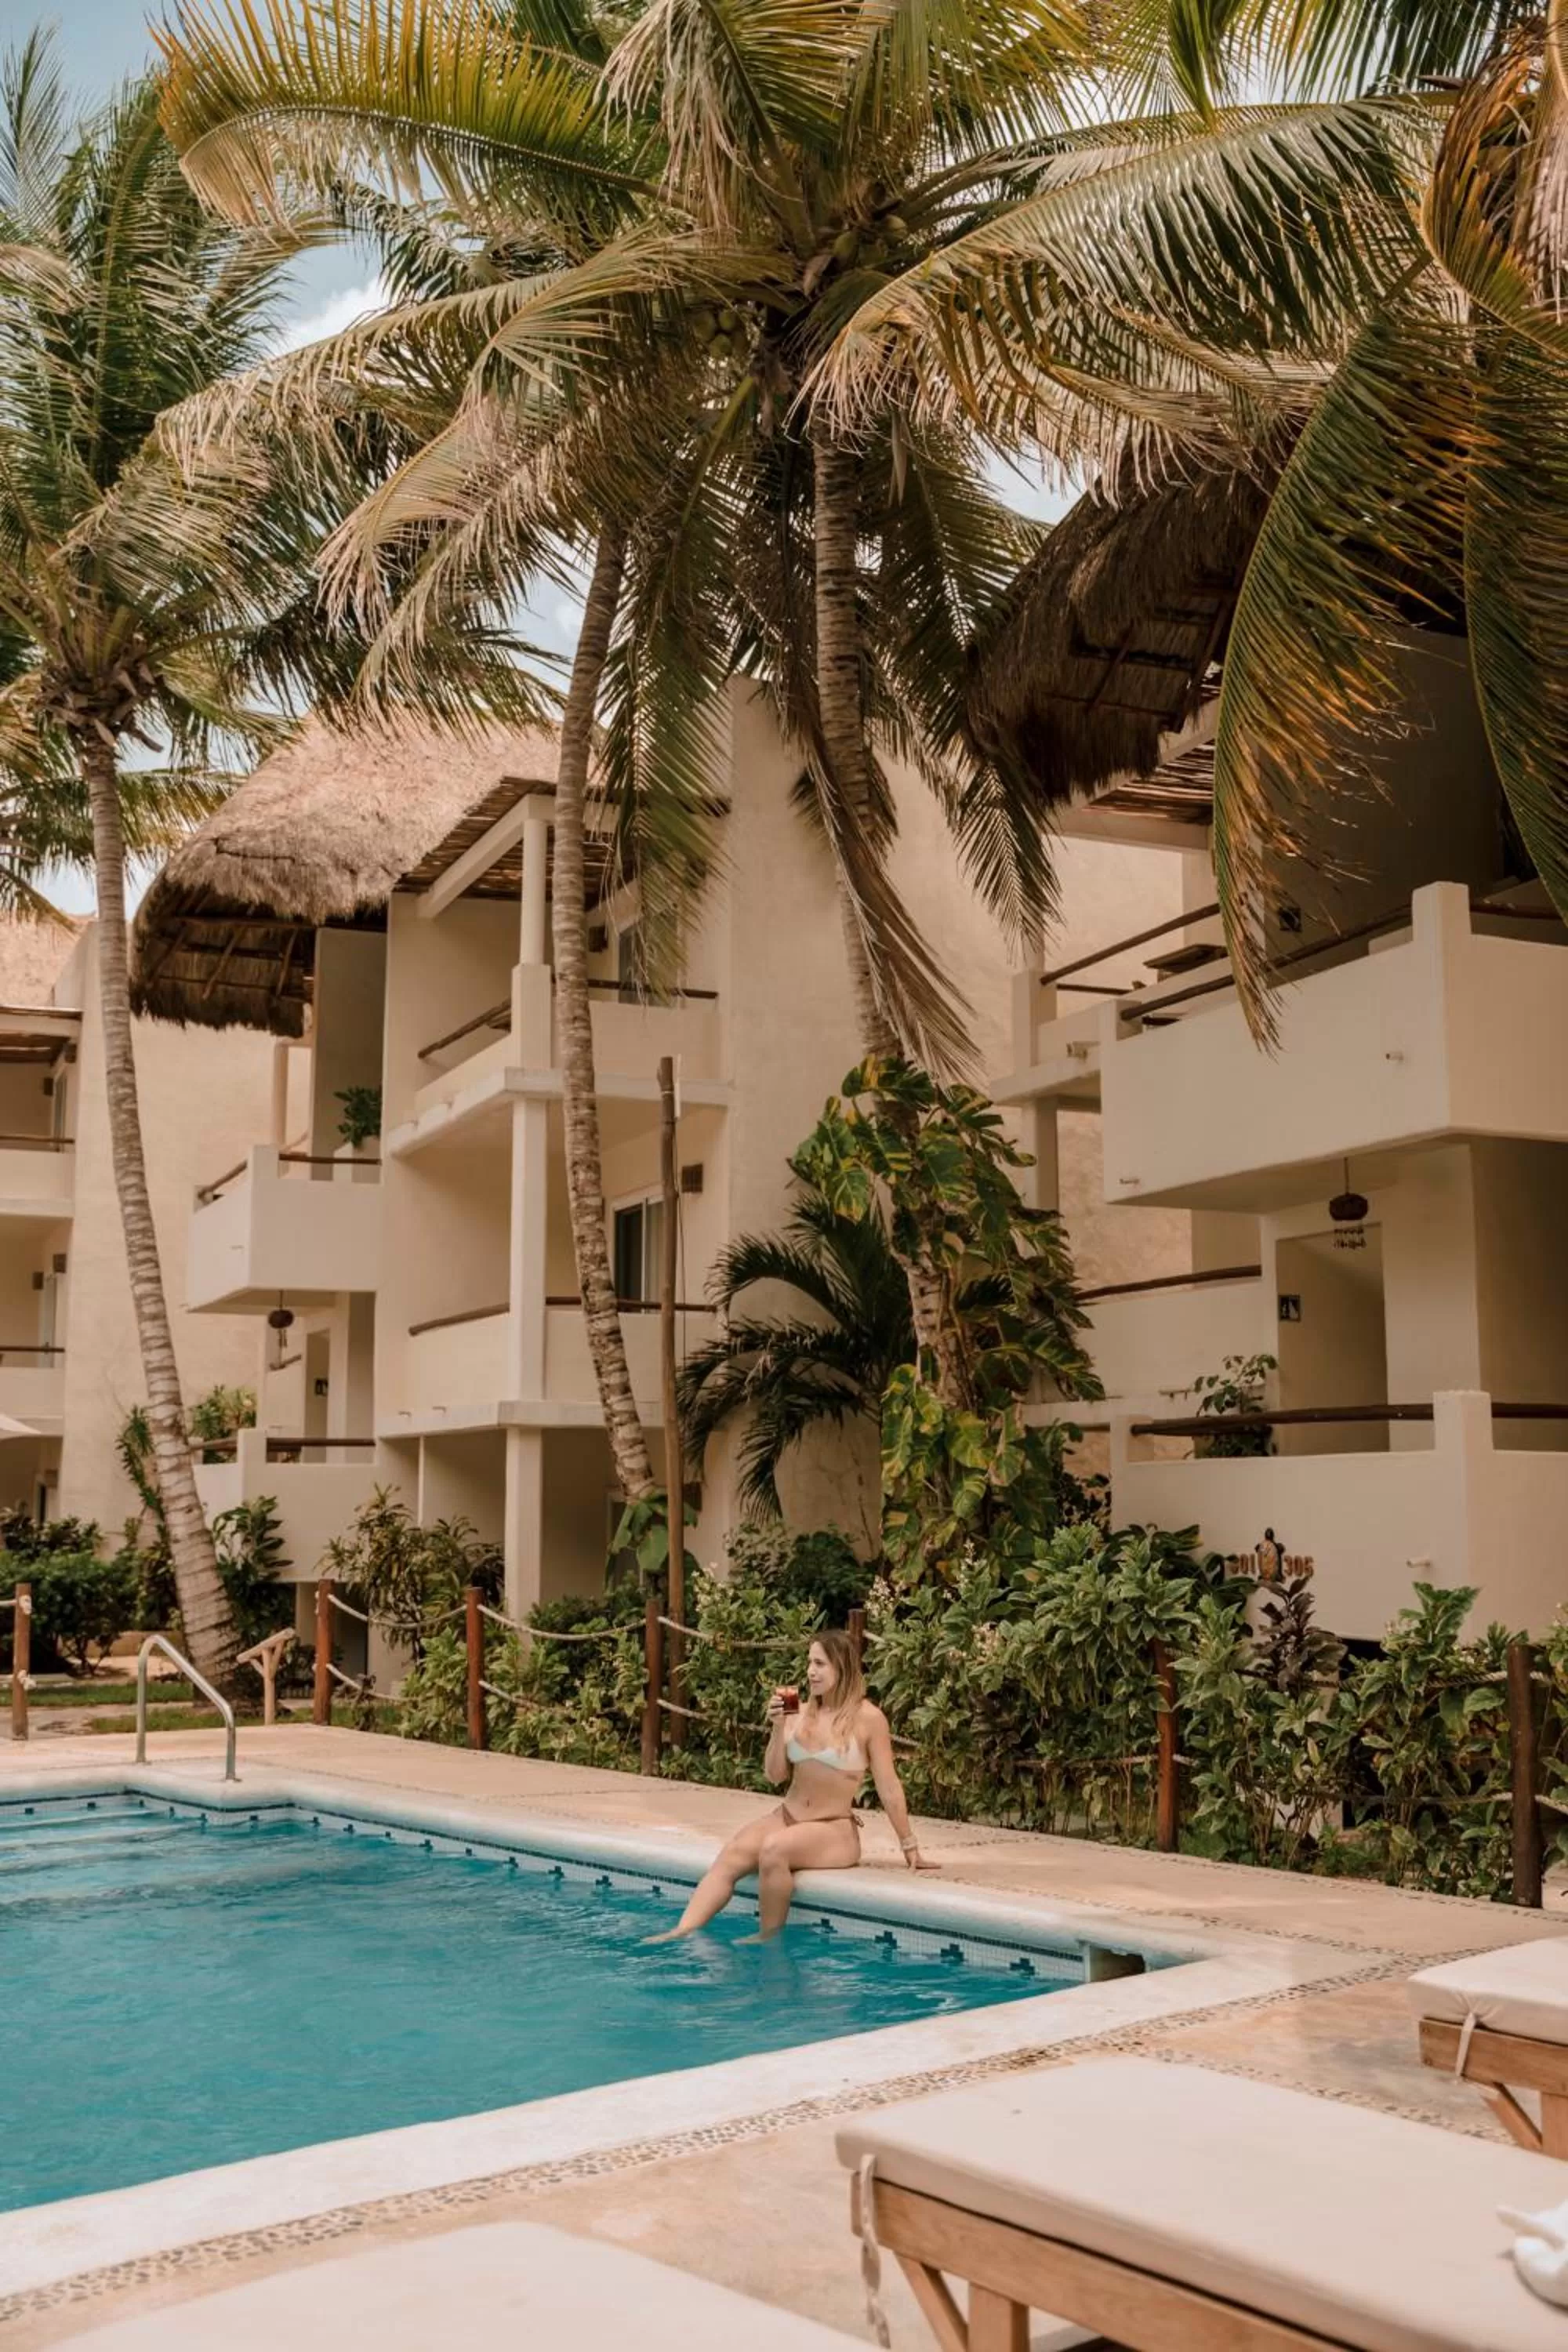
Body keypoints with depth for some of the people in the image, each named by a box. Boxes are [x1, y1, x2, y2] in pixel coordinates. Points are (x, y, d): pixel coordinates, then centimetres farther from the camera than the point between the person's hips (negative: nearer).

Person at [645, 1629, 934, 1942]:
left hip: (834, 1831, -5)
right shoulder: (801, 1713, 5)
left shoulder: (867, 1718, -9)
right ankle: (681, 1933, -31)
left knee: (773, 1849, -33)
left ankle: (768, 1939, -16)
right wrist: (777, 1727, -8)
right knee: (731, 1856, -22)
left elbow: (888, 1787, -4)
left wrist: (909, 1846, -1)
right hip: (785, 1817, 5)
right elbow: (775, 1775, 7)